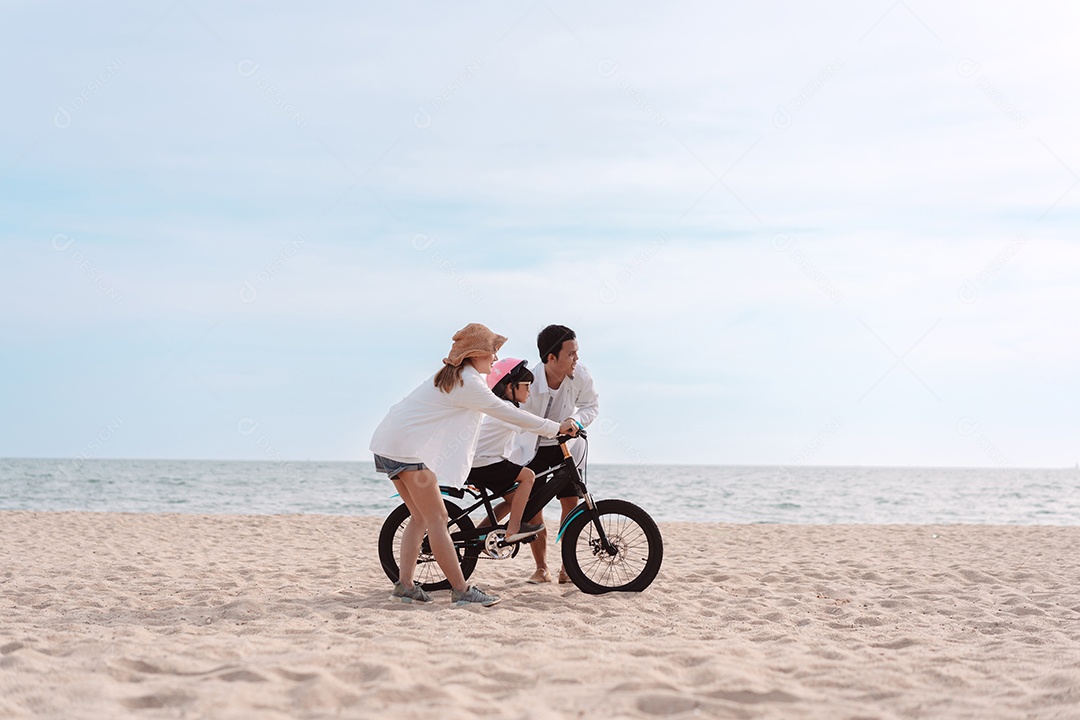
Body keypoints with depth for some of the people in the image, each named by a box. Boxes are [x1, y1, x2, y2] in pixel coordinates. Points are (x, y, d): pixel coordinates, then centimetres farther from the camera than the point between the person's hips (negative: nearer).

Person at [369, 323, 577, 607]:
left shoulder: (452, 376, 18)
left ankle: (404, 585, 11)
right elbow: (506, 412, -13)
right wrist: (555, 428, -6)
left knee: (421, 517, 13)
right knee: (437, 518, -8)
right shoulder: (468, 383, -14)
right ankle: (461, 591, -7)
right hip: (406, 447, -10)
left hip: (389, 442, 10)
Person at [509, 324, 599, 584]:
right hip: (533, 449, -2)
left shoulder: (580, 374, -23)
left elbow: (591, 405, -4)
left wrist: (576, 420, -28)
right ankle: (541, 568, 10)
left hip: (565, 445, 2)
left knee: (570, 502, -6)